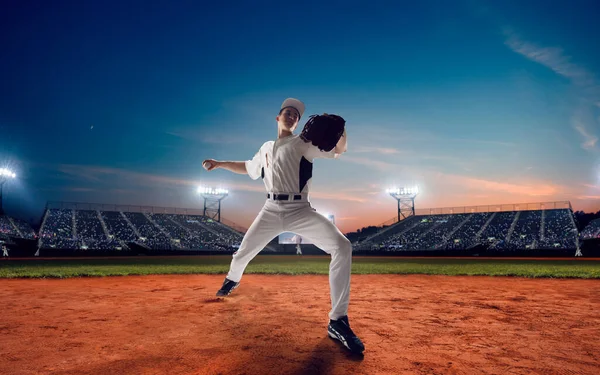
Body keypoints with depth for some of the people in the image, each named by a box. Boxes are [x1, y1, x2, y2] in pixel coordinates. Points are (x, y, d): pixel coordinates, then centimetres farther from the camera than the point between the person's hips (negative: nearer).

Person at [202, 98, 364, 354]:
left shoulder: (304, 144, 5)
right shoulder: (266, 148, 18)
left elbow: (339, 150, -5)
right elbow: (248, 168, 34)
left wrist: (340, 131, -25)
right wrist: (219, 164, 31)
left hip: (300, 211, -3)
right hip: (271, 211, 4)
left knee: (342, 247, -25)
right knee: (243, 253, 10)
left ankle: (338, 322, -19)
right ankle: (232, 280, 51)